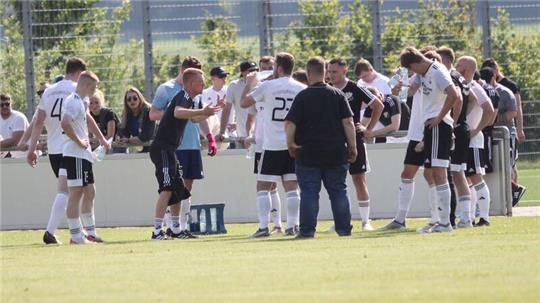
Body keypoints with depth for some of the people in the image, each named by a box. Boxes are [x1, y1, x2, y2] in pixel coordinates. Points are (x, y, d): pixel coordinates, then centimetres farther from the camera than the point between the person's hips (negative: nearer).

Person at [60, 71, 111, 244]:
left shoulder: (83, 101, 17)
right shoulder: (74, 102, -15)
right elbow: (65, 124, -29)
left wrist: (102, 140, 34)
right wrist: (79, 142, -19)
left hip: (83, 154, 11)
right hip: (75, 155, -11)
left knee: (89, 193, 14)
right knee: (76, 193, -9)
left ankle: (91, 233, 20)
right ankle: (76, 236, -9)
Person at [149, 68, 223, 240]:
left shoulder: (186, 97, 20)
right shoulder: (184, 96, -11)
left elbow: (194, 118, 40)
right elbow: (178, 112, -35)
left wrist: (214, 109, 36)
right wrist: (202, 111, -43)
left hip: (169, 149, 11)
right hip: (162, 148, -11)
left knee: (179, 190, 18)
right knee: (167, 189, -18)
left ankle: (176, 230, 27)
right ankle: (157, 231, -23)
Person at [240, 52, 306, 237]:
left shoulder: (267, 86, -6)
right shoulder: (302, 89, 3)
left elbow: (244, 103, 5)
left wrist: (250, 84, 20)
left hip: (272, 145, -3)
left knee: (263, 187, 3)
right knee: (291, 187, 6)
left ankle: (263, 227, -4)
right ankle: (292, 226, 1)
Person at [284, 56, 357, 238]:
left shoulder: (302, 96, -5)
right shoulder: (338, 95, 3)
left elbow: (290, 123, -11)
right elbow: (348, 122, -1)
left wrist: (290, 144, 0)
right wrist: (352, 146, 3)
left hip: (308, 154, -2)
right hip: (335, 153, 3)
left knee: (309, 193, 0)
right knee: (338, 191, 9)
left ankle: (307, 230, -3)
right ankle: (344, 228, 8)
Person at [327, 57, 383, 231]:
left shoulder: (355, 89, -5)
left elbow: (378, 106, 1)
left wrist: (369, 129, -2)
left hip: (354, 140, -4)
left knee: (359, 179, -4)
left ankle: (365, 221, 0)